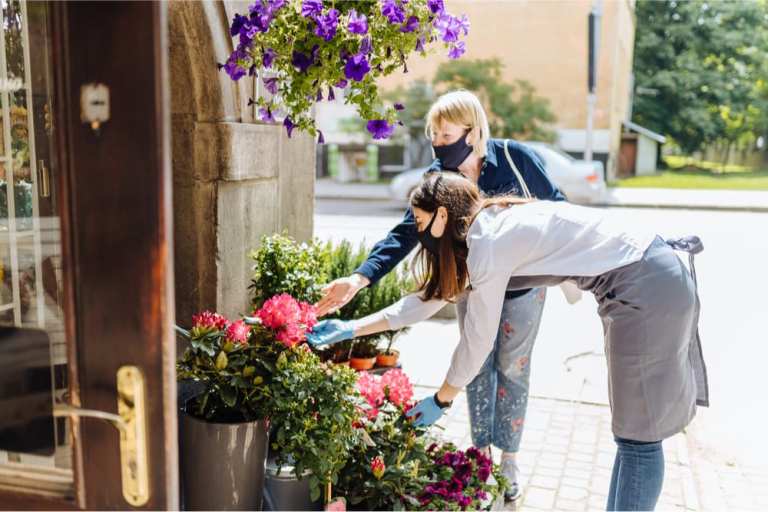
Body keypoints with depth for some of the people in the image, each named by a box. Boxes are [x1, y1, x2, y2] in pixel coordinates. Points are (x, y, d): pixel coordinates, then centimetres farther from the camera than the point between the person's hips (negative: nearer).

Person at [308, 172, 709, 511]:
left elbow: (478, 337, -12)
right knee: (632, 426, 15)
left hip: (647, 288, -10)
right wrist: (352, 328, 15)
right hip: (651, 280, 10)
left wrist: (440, 401, 2)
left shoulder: (489, 242, -17)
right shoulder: (491, 229, 11)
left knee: (639, 432, 0)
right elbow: (427, 299, 16)